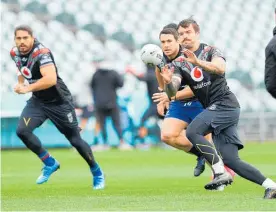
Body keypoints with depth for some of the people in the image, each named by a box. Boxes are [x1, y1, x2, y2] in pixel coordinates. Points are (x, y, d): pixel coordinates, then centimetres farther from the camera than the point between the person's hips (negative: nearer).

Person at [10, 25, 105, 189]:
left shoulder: (41, 54, -28)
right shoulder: (15, 53, -4)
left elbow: (51, 79, -42)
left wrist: (27, 88, -39)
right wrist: (20, 84, 5)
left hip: (59, 102, -6)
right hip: (38, 101, 6)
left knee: (75, 140, 2)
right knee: (22, 131, -16)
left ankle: (97, 172, 25)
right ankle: (50, 163, 2)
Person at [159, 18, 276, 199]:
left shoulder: (210, 51, -1)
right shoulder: (178, 63, 12)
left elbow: (220, 68, -24)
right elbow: (172, 92, -2)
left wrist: (198, 62, -39)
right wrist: (168, 82, -25)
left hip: (225, 103, -6)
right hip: (213, 109, 6)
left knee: (192, 131, -26)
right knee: (231, 160, -2)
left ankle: (220, 173, -26)